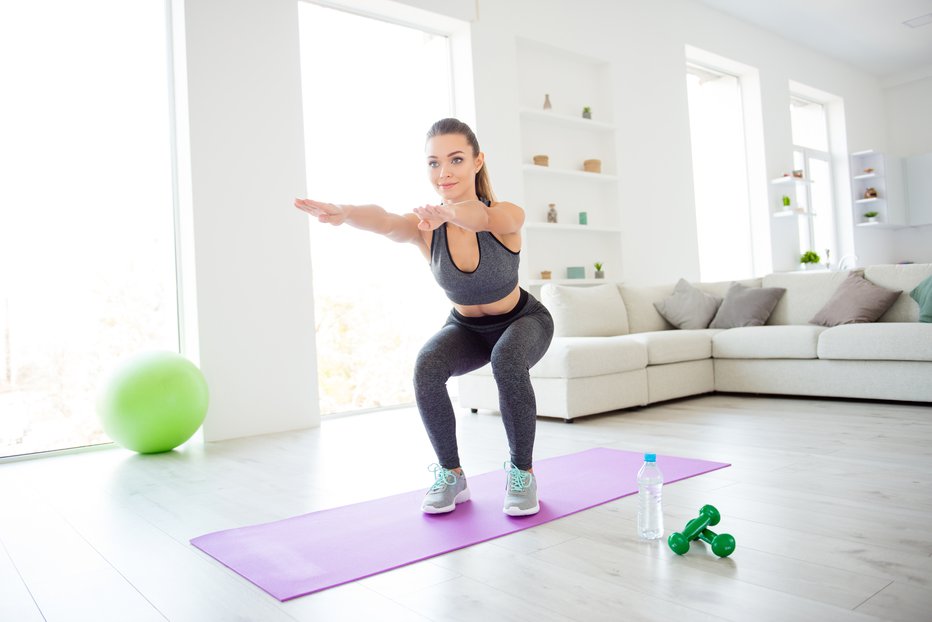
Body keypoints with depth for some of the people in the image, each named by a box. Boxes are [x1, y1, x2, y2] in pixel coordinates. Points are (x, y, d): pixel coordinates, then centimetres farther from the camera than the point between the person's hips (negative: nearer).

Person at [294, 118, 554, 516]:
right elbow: (385, 222, -47)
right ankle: (451, 475, -7)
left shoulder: (507, 216, -29)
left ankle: (522, 472, -12)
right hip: (466, 328, 2)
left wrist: (449, 212, -77)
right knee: (427, 367, -29)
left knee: (507, 362, -36)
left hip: (523, 321, -2)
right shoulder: (424, 226, -24)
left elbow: (480, 216, -53)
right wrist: (343, 213, -70)